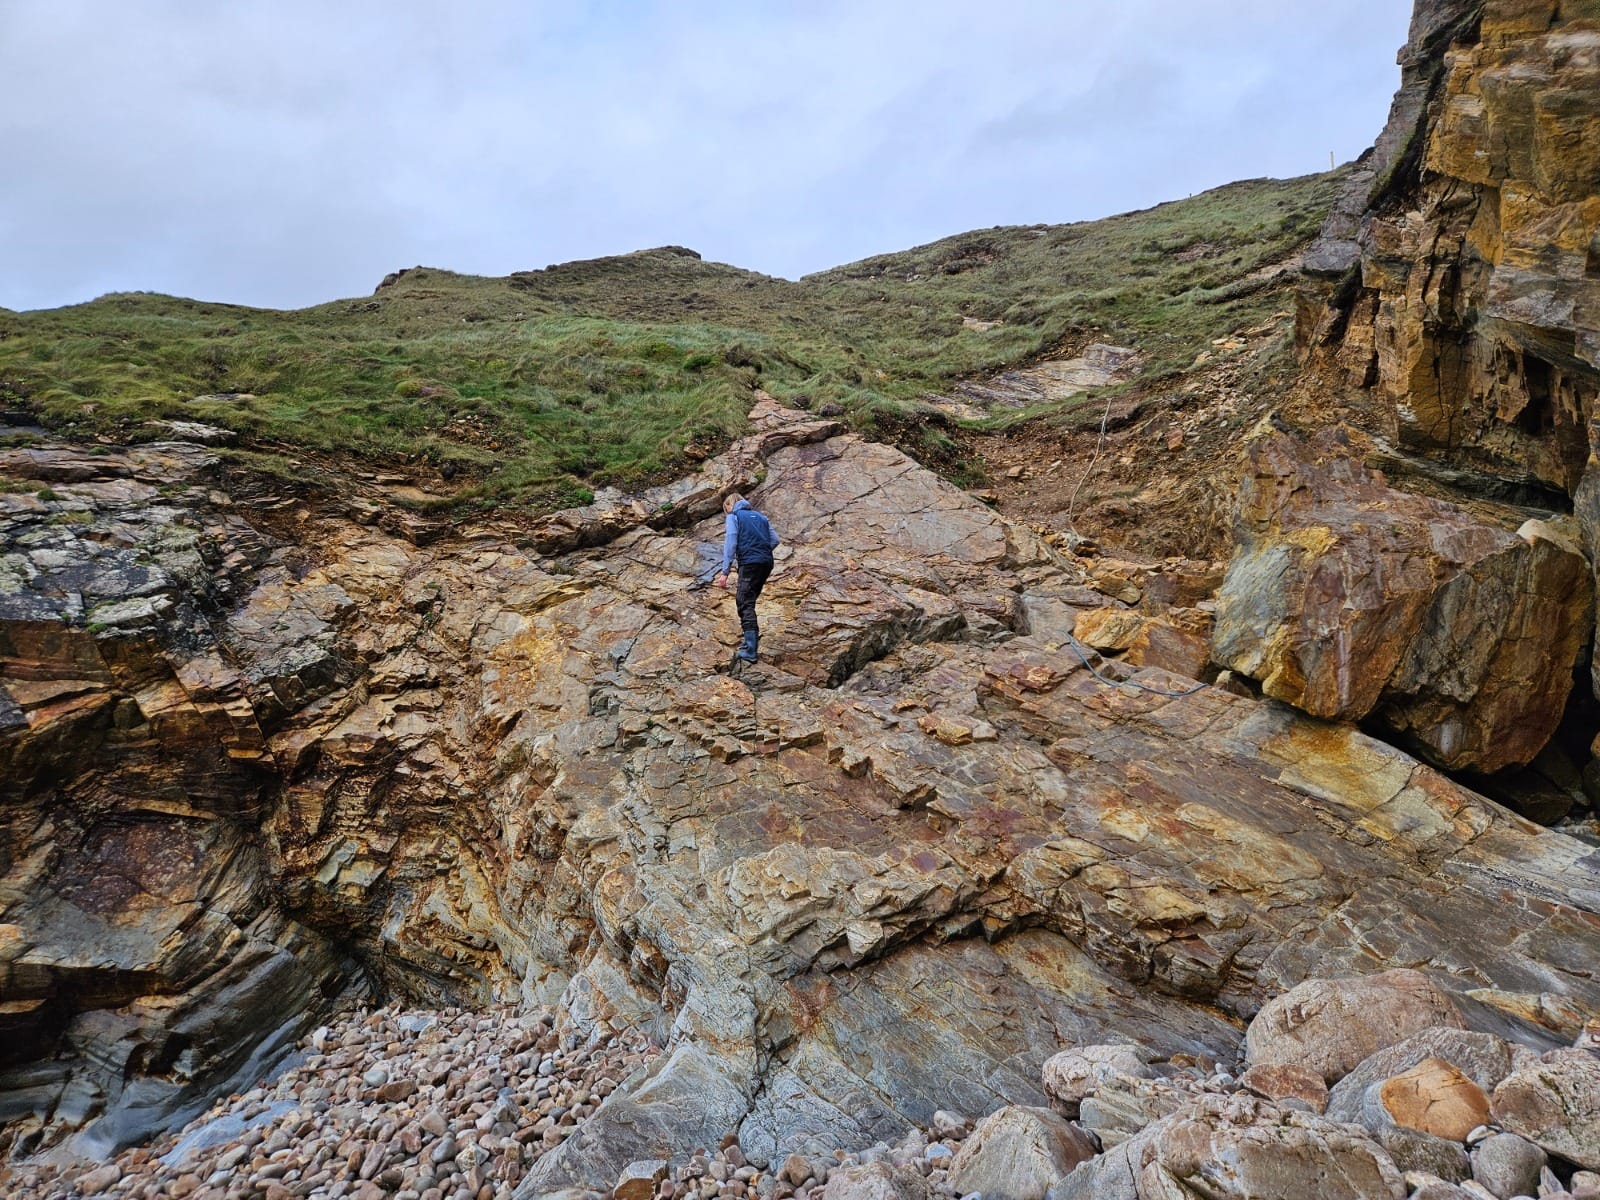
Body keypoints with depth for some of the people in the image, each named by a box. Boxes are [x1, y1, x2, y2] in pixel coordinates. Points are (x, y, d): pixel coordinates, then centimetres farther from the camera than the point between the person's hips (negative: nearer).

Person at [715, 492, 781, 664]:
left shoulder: (733, 517, 6)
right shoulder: (759, 516, 23)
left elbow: (730, 544, -6)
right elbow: (775, 540, 15)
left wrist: (725, 572, -9)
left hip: (749, 563, -6)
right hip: (767, 563, 6)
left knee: (745, 604, -9)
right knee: (747, 600, 21)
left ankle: (750, 651, -20)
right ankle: (752, 637, 21)